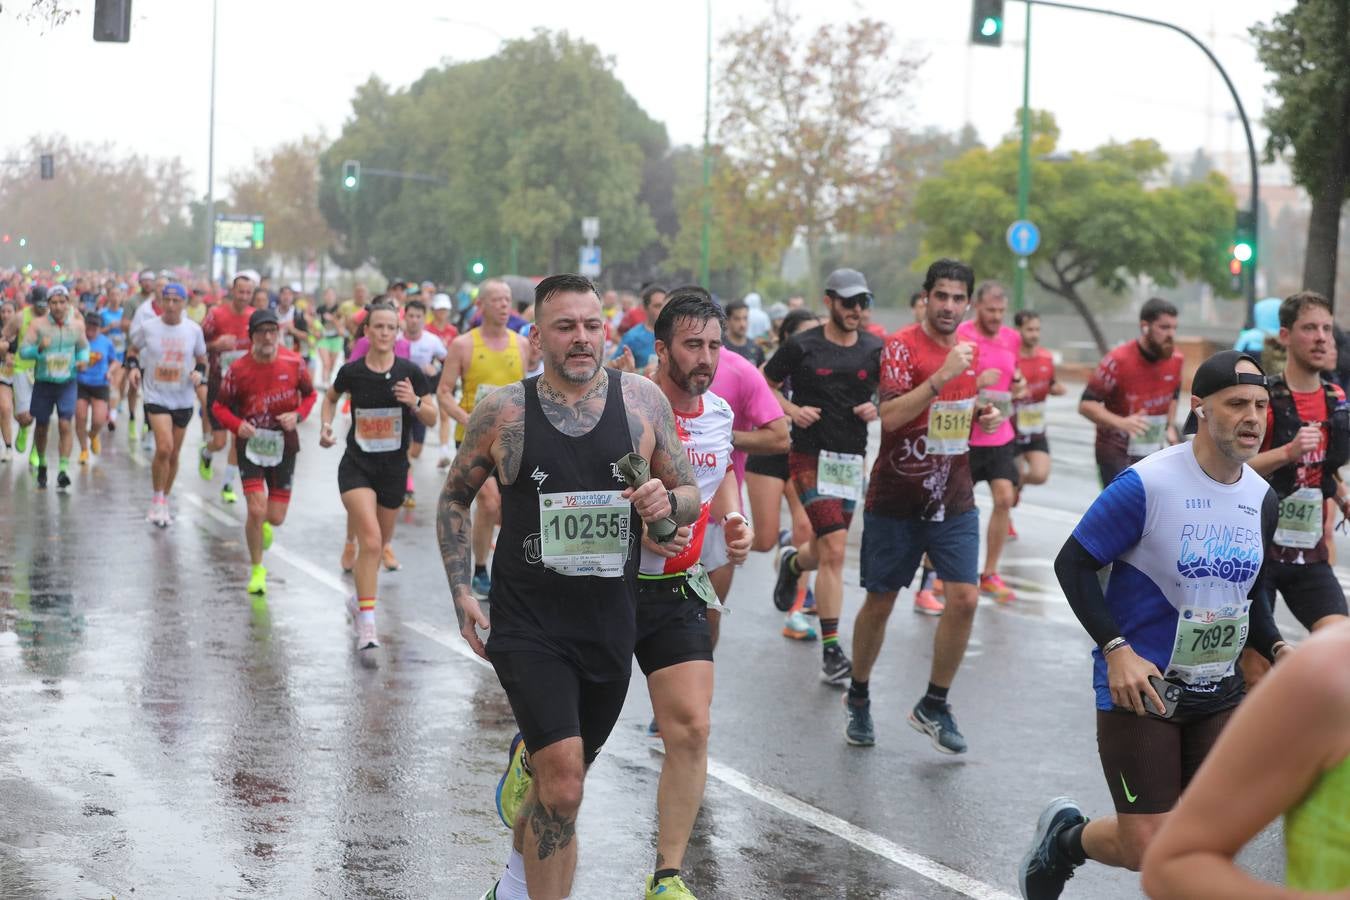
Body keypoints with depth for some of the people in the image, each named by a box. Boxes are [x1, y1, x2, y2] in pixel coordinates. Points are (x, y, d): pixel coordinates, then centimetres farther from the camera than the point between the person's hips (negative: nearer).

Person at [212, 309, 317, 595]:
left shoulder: (294, 362, -7)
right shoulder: (238, 370, -11)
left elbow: (309, 394, 8)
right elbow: (219, 406, -1)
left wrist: (297, 415, -12)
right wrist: (237, 425, -20)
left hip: (284, 445, 2)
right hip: (251, 444, -2)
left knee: (276, 517, 3)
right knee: (256, 509, -13)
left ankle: (263, 525, 44)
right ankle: (257, 569, 10)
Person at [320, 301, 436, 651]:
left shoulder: (409, 373, -6)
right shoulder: (351, 372, -6)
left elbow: (432, 419, -1)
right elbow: (331, 397, 16)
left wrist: (415, 403, -20)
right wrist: (326, 425, -1)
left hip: (394, 467, 2)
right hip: (357, 465, -2)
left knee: (379, 544, 17)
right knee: (371, 540, -20)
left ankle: (359, 598, 45)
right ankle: (367, 623, -18)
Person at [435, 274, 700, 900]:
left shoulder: (642, 401, 0)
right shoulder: (502, 412, -4)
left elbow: (690, 495, 9)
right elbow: (455, 497, 10)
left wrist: (668, 504, -15)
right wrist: (461, 591, 1)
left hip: (610, 627, 3)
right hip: (528, 626, -3)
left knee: (563, 778, 18)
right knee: (563, 778, -20)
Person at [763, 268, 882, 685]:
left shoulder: (874, 350, 6)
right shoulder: (802, 347, -4)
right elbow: (764, 384, 7)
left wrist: (876, 409, -5)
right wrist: (792, 409, -9)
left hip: (852, 459, 5)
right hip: (812, 457, -5)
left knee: (825, 551, 14)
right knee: (835, 549, -16)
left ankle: (793, 563, 52)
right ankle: (831, 651, -11)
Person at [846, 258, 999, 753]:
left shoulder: (971, 350, 8)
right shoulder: (902, 346, -12)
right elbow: (890, 416, -24)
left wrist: (982, 418, 3)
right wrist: (943, 375, -30)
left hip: (953, 499, 4)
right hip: (895, 500, -4)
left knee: (964, 598, -8)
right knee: (879, 603, 7)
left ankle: (934, 706, 7)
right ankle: (858, 698, 29)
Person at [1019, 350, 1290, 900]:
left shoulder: (1262, 497, 4)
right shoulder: (1147, 485, -17)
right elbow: (1073, 563, -11)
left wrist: (1276, 648, -1)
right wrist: (1117, 650, -20)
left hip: (1219, 692, 6)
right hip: (1140, 687, -6)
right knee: (1146, 850, -6)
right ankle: (1064, 838, 26)